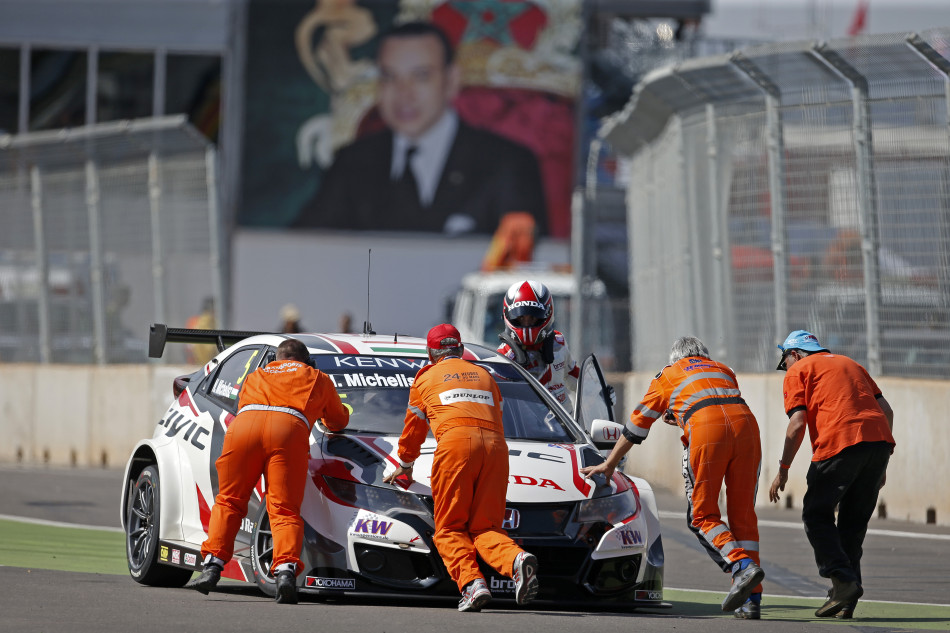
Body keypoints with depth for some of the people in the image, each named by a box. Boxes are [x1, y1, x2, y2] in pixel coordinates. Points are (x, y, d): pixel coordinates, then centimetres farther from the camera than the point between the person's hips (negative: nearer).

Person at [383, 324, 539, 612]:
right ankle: (517, 560, -28)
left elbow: (414, 428, 33)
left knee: (450, 529, -1)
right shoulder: (484, 376, 32)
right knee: (485, 528, 4)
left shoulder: (426, 378, 23)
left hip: (456, 440, -3)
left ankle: (472, 584, -26)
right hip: (496, 445, 3)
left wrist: (405, 465, 51)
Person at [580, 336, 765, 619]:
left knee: (703, 514, 3)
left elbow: (636, 427, 33)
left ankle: (742, 565, -22)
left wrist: (608, 465, 43)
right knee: (743, 514, 6)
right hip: (746, 423, 3)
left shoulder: (668, 375, 28)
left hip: (706, 429, -3)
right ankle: (751, 601, -1)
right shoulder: (725, 371, 36)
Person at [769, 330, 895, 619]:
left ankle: (842, 579, -12)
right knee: (854, 521, 14)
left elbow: (797, 423, -1)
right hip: (879, 439, 6)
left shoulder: (798, 371, 13)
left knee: (817, 516, 5)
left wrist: (783, 470, 2)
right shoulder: (850, 364, 30)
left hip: (839, 443, -6)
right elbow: (886, 410, 21)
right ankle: (847, 600, 9)